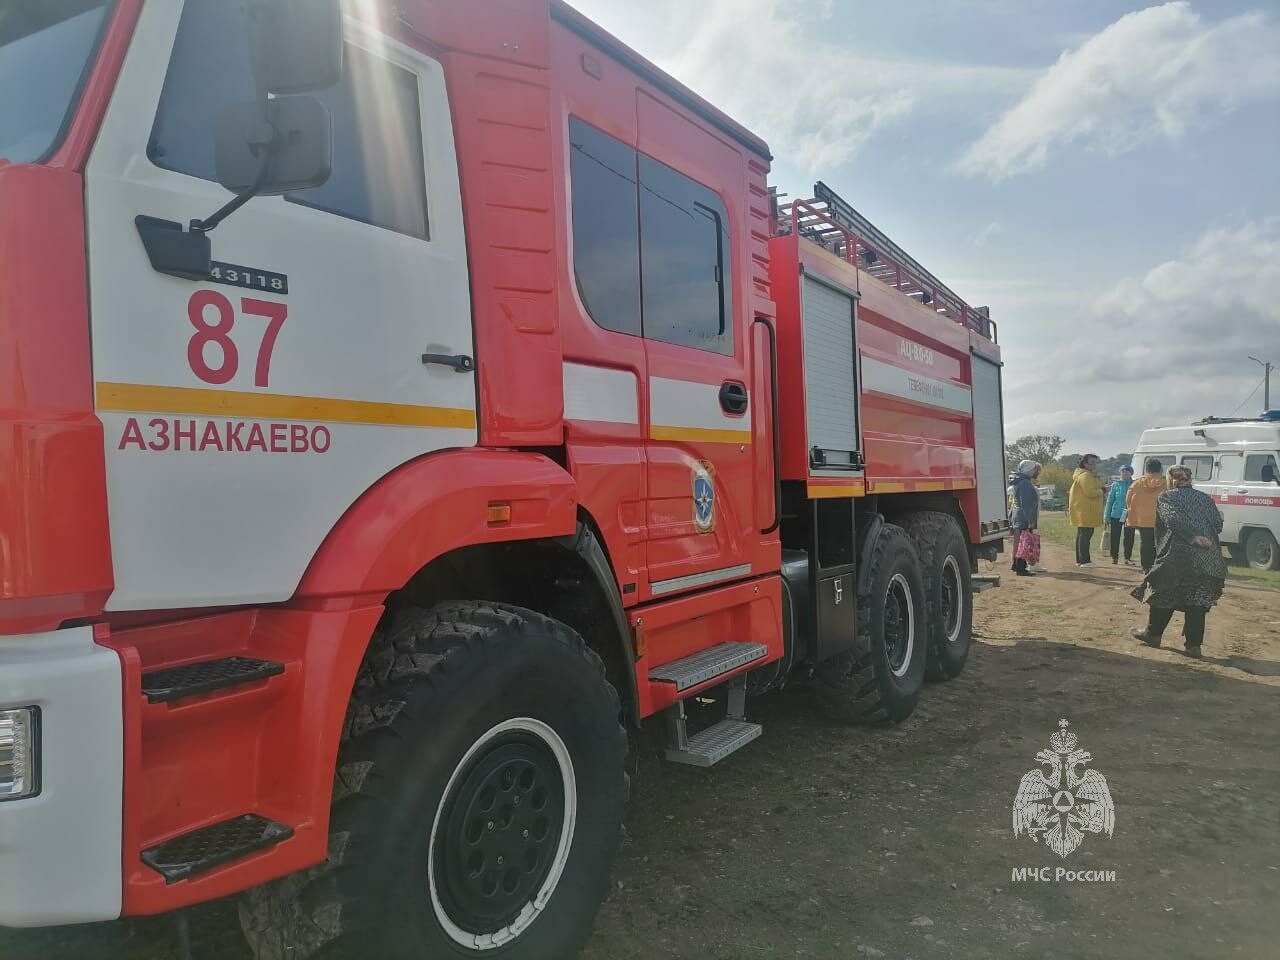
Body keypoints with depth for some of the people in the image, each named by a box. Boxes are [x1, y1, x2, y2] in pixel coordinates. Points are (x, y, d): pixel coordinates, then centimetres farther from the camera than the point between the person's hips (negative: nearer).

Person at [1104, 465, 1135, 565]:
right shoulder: (1115, 485, 4)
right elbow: (1110, 500, 6)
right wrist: (1107, 516, 2)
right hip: (1116, 515, 0)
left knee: (1129, 538, 4)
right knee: (1115, 537, 2)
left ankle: (1127, 558, 13)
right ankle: (1114, 557, 12)